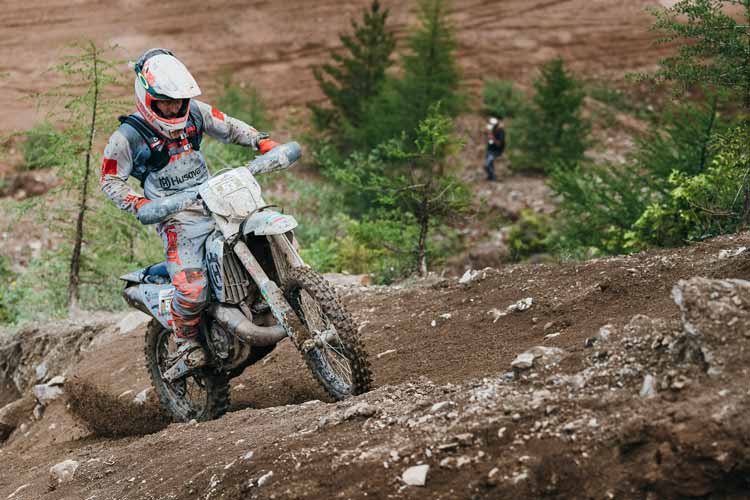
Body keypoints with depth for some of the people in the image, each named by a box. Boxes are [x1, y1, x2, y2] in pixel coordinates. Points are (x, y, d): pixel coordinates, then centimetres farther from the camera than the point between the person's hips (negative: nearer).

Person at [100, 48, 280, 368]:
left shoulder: (194, 112, 5)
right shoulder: (129, 136, -9)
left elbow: (229, 127, 20)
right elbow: (109, 180, -2)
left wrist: (262, 141, 4)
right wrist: (139, 206, -17)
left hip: (216, 203, 6)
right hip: (176, 218, -6)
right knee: (192, 289, -25)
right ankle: (186, 342, 4)